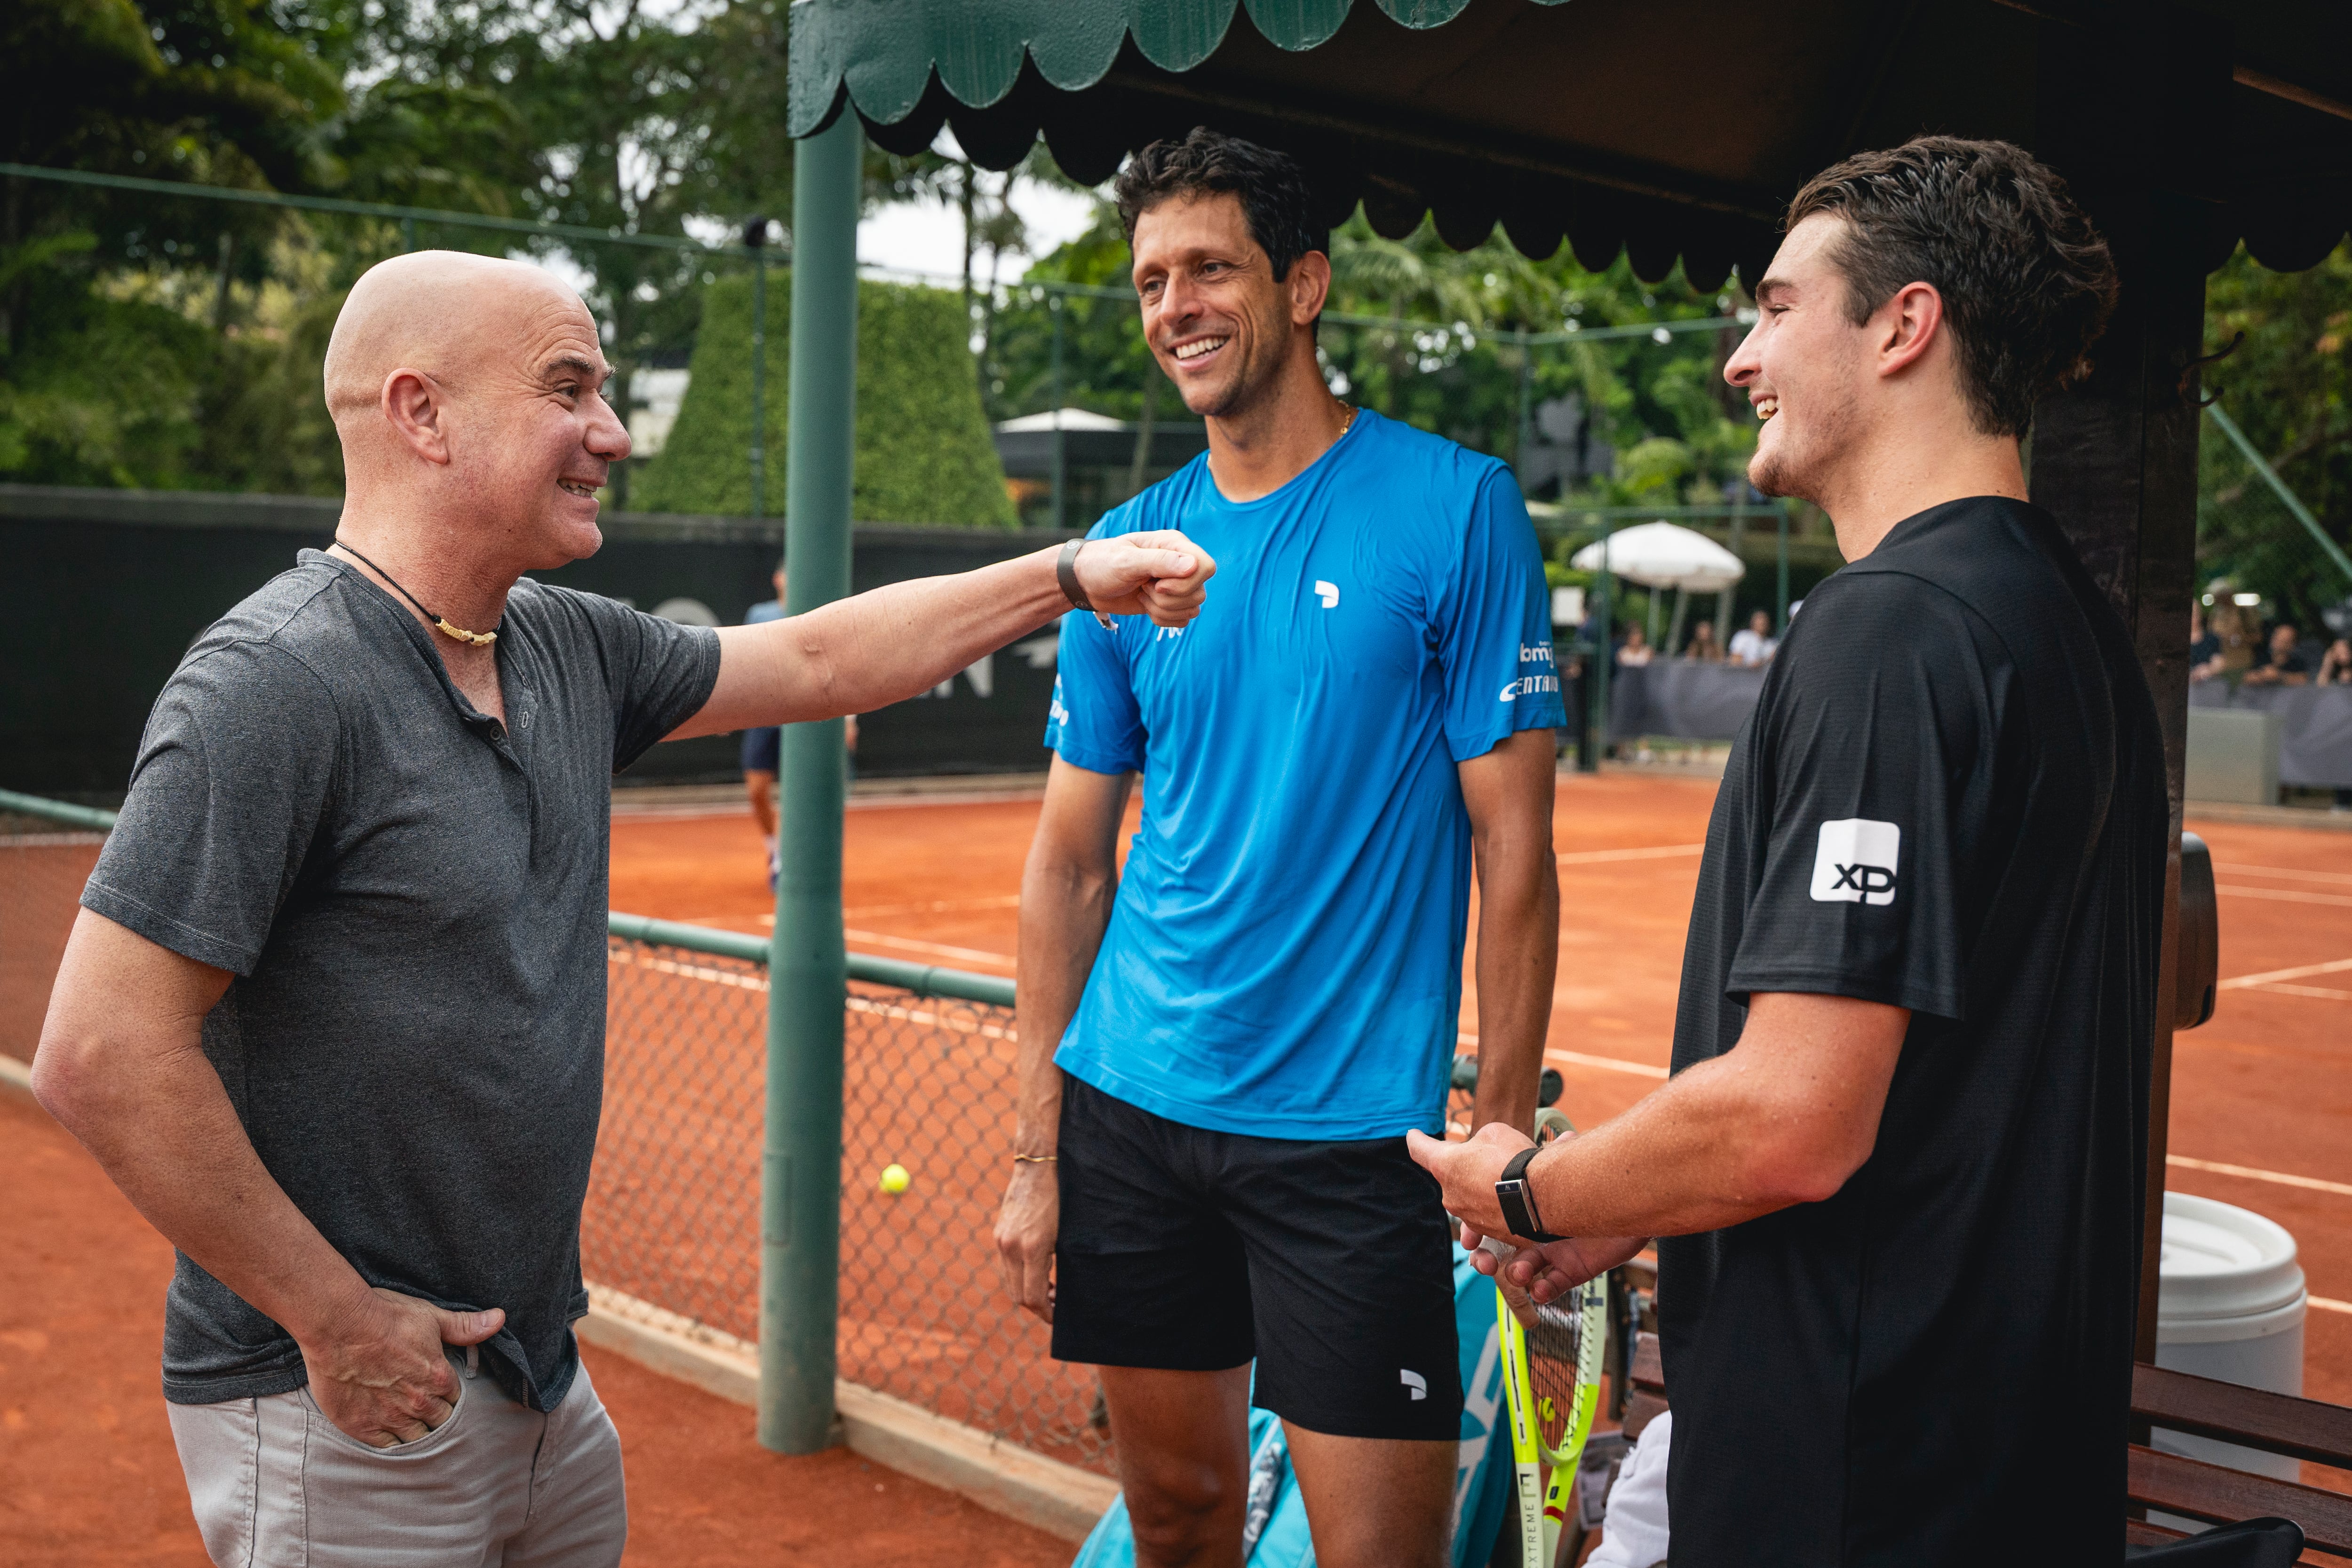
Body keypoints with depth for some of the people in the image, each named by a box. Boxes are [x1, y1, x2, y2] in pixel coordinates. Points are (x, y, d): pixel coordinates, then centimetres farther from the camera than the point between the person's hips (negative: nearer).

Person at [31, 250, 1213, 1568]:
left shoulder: (570, 647, 4)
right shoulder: (276, 683, -20)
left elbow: (817, 660, 18)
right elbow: (104, 1054, -23)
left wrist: (1070, 576, 15)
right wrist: (335, 1318, -18)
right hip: (355, 1406, -8)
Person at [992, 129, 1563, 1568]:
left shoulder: (1456, 508, -6)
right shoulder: (1126, 550, 6)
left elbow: (1512, 846, -6)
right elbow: (1070, 866, 9)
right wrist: (1037, 1151, 6)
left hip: (1351, 1129, -4)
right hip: (1128, 1113, 4)